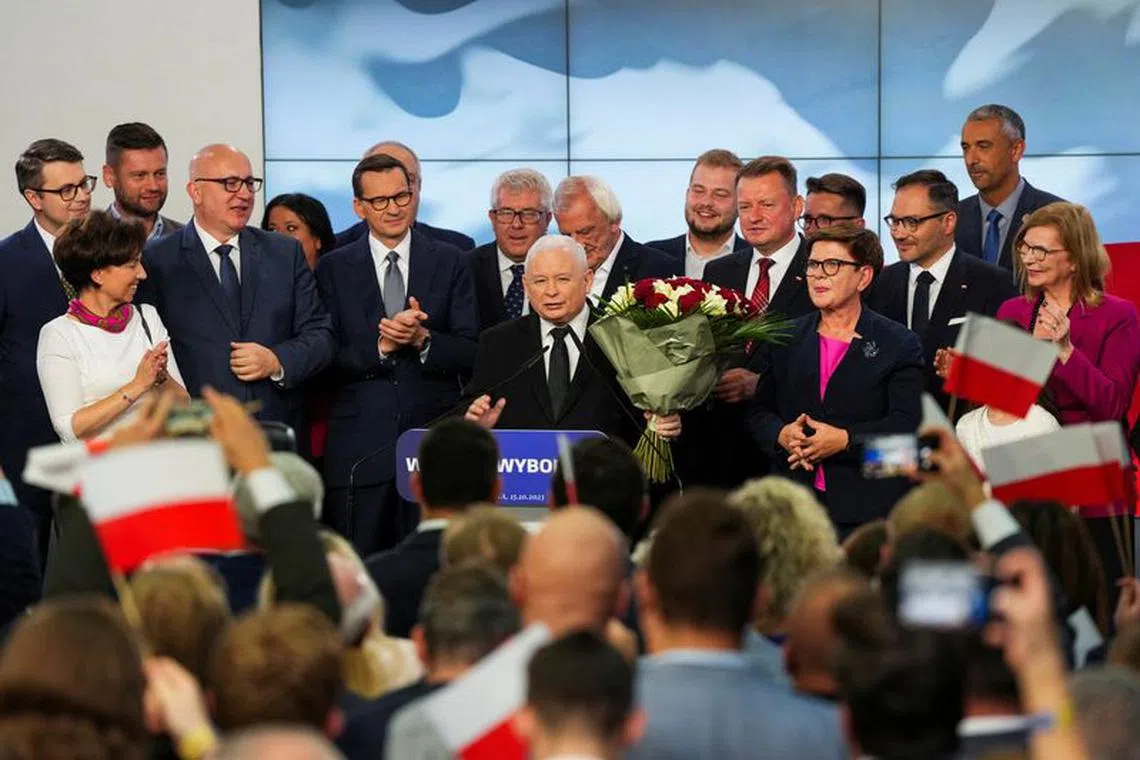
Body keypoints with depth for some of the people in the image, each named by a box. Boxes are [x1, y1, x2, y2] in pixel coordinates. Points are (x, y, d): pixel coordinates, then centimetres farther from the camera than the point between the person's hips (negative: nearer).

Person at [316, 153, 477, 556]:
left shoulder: (450, 262, 8)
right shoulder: (334, 269, 7)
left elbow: (470, 355, 2)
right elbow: (326, 360, -1)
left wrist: (423, 339, -15)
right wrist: (380, 346, -15)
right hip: (359, 445, 0)